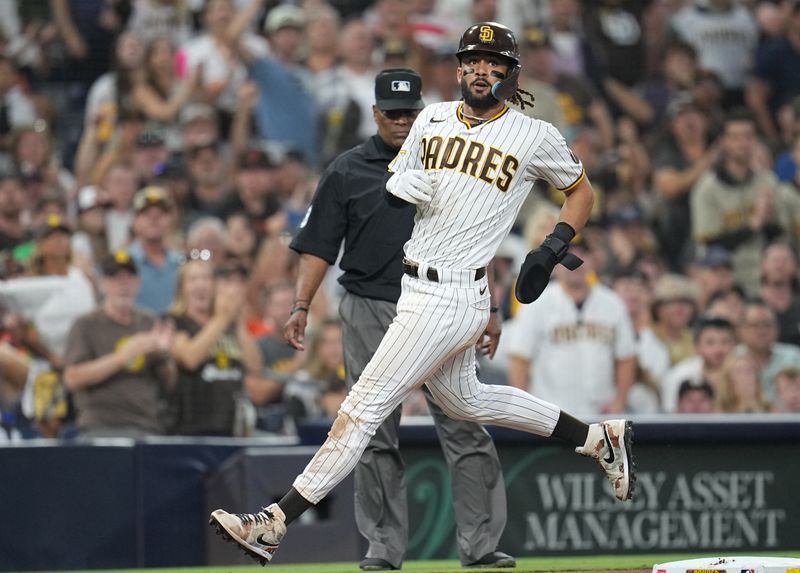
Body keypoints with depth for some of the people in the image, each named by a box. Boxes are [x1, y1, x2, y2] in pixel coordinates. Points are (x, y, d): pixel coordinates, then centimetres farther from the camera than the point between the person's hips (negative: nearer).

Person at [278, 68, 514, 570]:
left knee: (464, 428, -6)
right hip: (370, 313, -1)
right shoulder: (347, 172, 6)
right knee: (376, 435, 0)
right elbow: (319, 246, 4)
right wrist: (301, 306, -8)